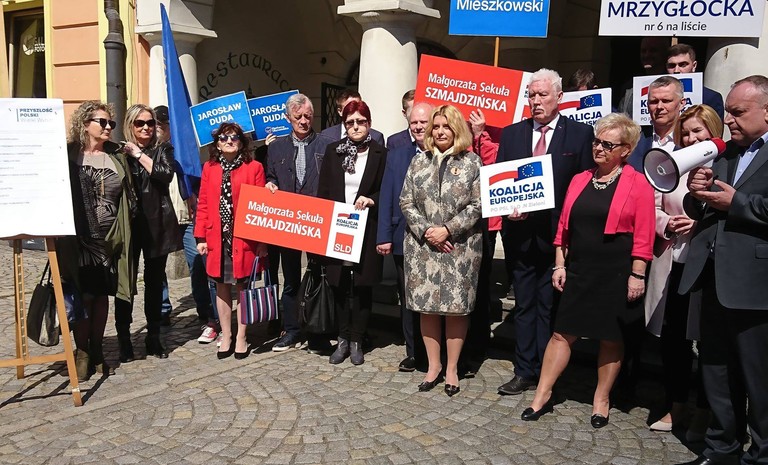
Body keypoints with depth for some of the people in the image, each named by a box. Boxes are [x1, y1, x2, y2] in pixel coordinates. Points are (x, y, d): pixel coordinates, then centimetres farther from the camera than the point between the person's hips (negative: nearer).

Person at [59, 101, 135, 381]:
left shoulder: (116, 157, 10)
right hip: (79, 239, -3)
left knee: (102, 296, 9)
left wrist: (123, 236, 7)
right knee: (84, 296, -1)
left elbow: (128, 198, 13)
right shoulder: (69, 155, 0)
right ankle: (82, 353, 14)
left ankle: (97, 351, 22)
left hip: (110, 239, 3)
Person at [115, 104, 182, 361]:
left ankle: (154, 337, 20)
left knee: (154, 281, 10)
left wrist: (139, 155, -8)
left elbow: (166, 175, -11)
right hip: (128, 224, -1)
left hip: (157, 224, 1)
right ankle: (124, 338, 11)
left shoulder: (163, 149, 9)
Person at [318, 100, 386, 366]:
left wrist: (372, 199, -18)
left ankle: (356, 341, 18)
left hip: (367, 231, -2)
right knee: (339, 286, 8)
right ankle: (343, 340, 22)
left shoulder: (380, 154, -1)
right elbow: (323, 192, 6)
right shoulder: (333, 151, 6)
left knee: (362, 286, 5)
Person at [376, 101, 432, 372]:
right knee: (408, 300, 12)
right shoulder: (396, 156, 10)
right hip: (405, 241, 4)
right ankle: (413, 353, 26)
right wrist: (384, 237, 1)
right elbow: (386, 199, 6)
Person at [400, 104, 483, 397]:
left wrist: (448, 229, -13)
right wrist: (426, 232, -8)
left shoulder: (471, 162, 1)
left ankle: (452, 368, 16)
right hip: (422, 246, 3)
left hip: (460, 247, -2)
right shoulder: (419, 161, 9)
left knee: (456, 306, 2)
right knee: (426, 306, 6)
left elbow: (477, 205, -5)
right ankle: (433, 365, 21)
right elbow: (406, 202, 5)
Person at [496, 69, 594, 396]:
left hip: (556, 234, -3)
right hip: (520, 232, 3)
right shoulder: (511, 133, 9)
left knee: (550, 306, 5)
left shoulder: (580, 134, -1)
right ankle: (524, 372, 21)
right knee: (524, 305, 11)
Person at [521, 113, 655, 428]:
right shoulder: (580, 180, 9)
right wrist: (560, 265, 6)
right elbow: (564, 227, 10)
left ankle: (601, 400, 25)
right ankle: (542, 395, 16)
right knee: (563, 332, 6)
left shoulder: (637, 184, -4)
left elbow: (643, 236, -8)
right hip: (578, 272, 4)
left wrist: (637, 275, -11)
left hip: (616, 275, -3)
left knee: (610, 338, 9)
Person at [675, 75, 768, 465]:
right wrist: (697, 194, -2)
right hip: (715, 278, 8)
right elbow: (699, 211, 18)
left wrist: (735, 203, -16)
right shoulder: (726, 154, 16)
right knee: (716, 372, 17)